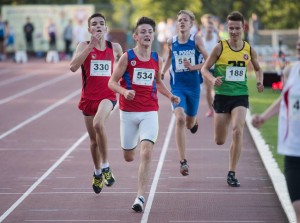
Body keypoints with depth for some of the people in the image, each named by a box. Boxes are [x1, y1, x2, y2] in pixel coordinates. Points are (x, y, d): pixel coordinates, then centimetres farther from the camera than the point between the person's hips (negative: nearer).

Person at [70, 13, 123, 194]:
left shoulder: (115, 48, 4)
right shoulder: (84, 46, -1)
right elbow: (73, 67, -20)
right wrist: (91, 45, -23)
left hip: (108, 96, -2)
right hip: (88, 98, 2)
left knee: (98, 123, -32)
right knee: (94, 140, 13)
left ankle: (106, 166, -19)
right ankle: (97, 173, 38)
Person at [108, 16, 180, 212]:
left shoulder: (157, 59, 5)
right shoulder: (127, 57, -6)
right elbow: (112, 82, -4)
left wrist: (170, 96, 7)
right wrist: (124, 92, -24)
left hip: (150, 113, 1)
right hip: (129, 112, -1)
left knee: (147, 154, -17)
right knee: (129, 157, 12)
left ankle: (141, 197, -15)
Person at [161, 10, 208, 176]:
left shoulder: (196, 40, -6)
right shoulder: (171, 42, 1)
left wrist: (193, 67, -19)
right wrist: (162, 73, 12)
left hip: (193, 86, 0)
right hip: (177, 86, 0)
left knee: (189, 124, 14)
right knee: (179, 119, -20)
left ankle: (193, 121, 57)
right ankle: (183, 161, -18)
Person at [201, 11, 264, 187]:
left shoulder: (249, 50, 2)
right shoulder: (220, 47, -5)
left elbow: (258, 68, 20)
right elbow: (205, 68, 0)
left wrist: (260, 81, -1)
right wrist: (212, 79, -21)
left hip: (241, 96, 1)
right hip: (222, 95, -1)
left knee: (238, 131, -22)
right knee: (220, 141, 6)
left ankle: (232, 173, -12)